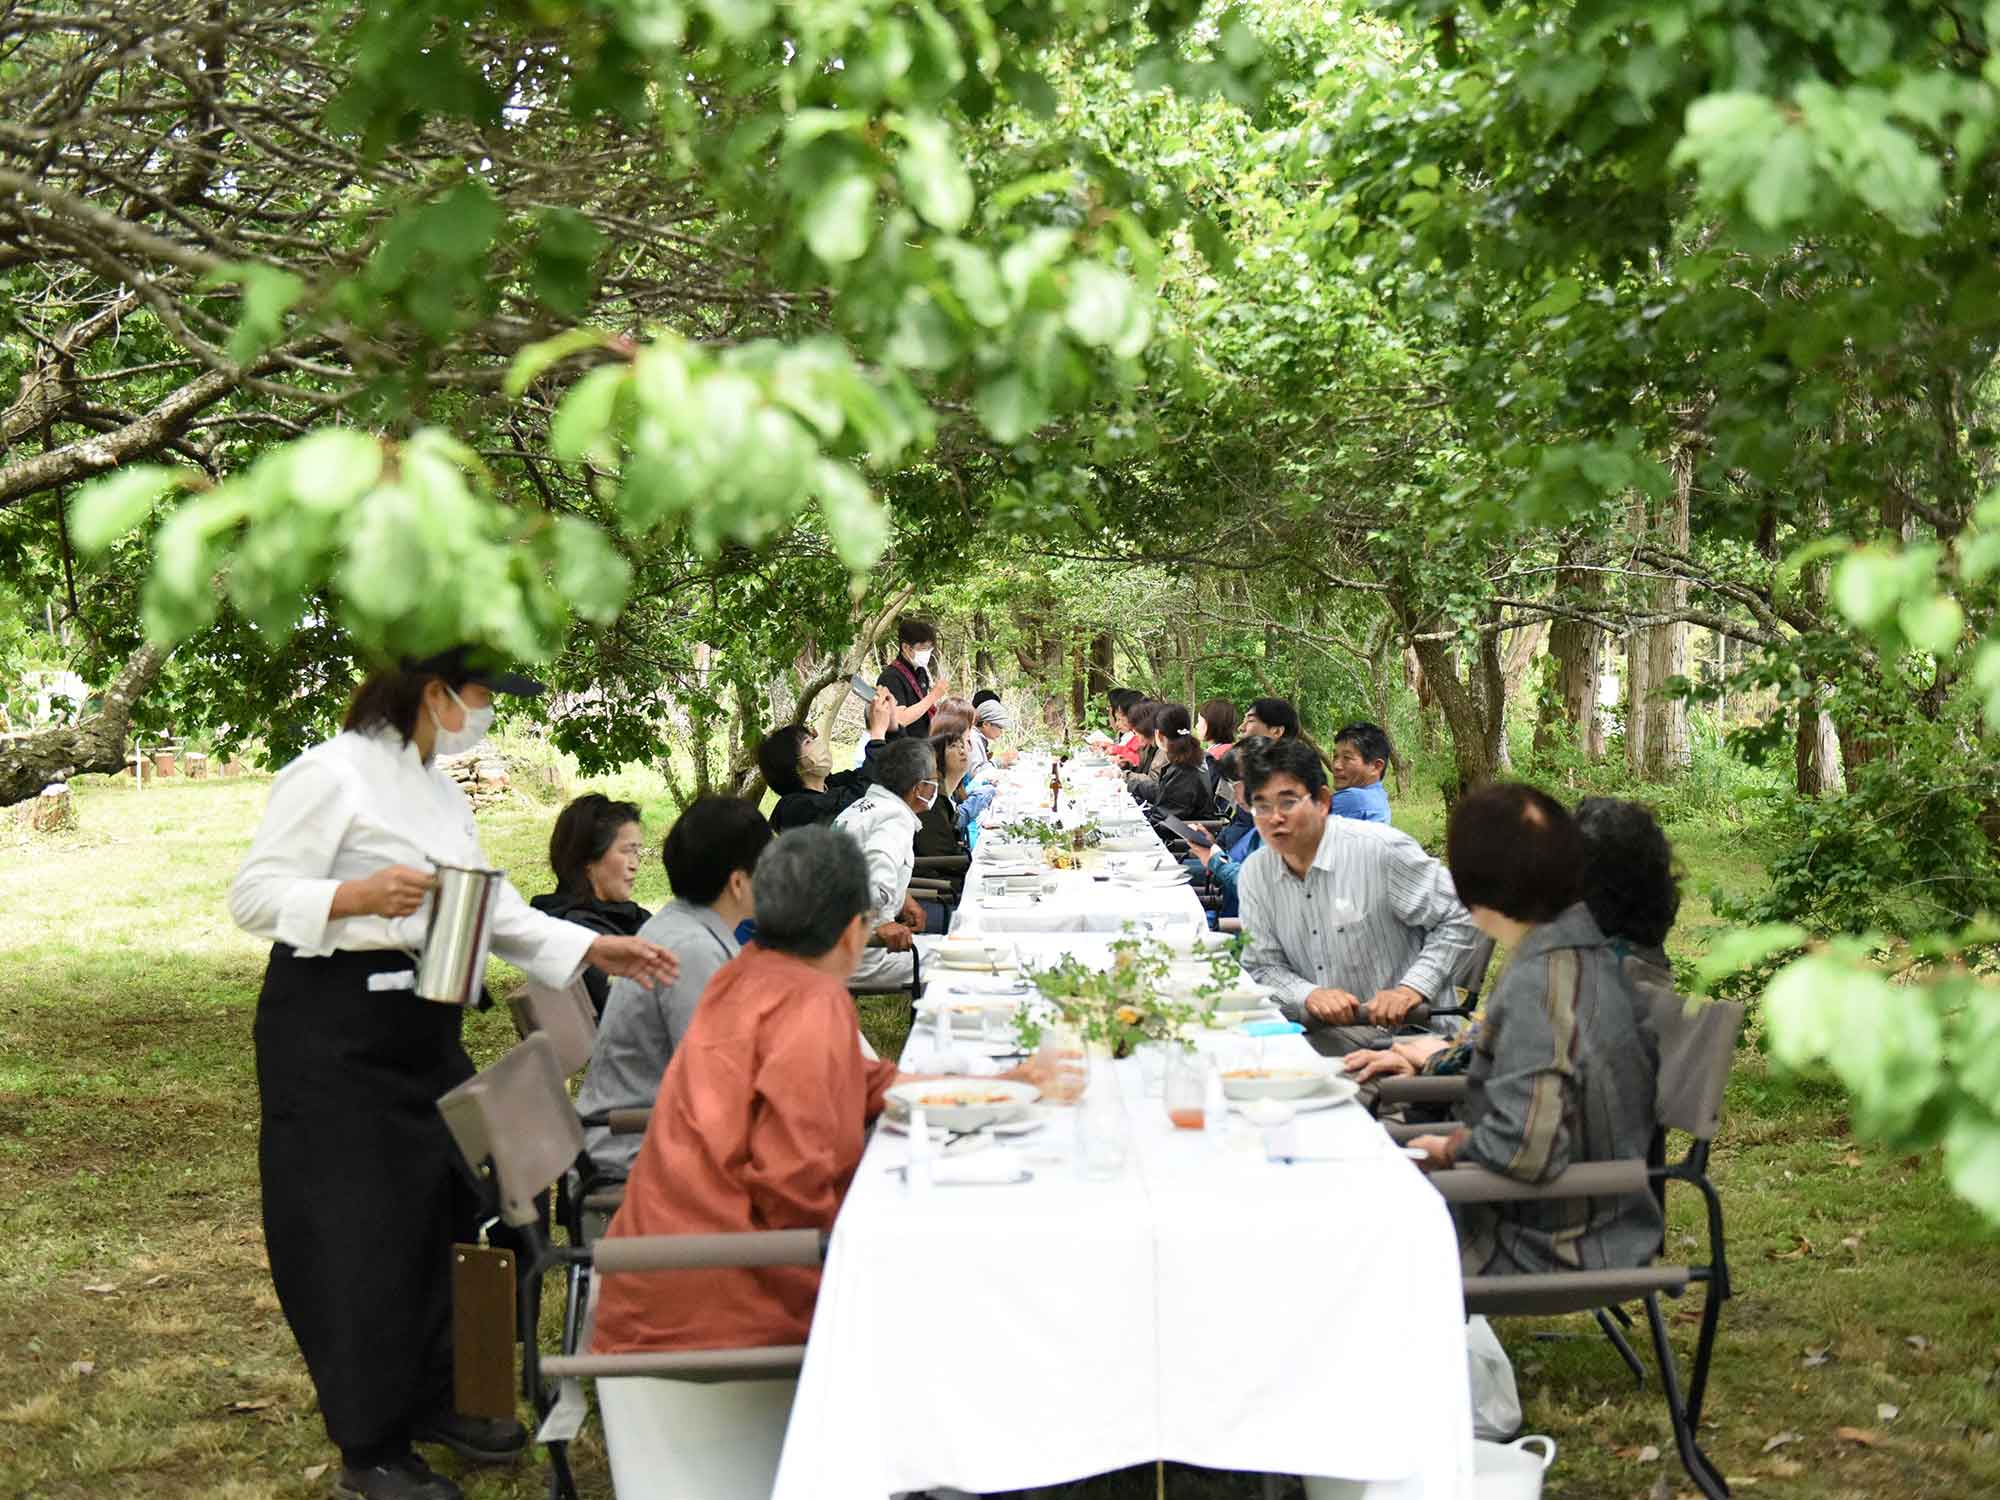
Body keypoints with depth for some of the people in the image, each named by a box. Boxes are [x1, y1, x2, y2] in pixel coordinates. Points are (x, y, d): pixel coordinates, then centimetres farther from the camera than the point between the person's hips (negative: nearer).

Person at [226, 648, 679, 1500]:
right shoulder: (332, 774, -13)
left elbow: (490, 906, 15)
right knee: (356, 1235, -1)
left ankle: (431, 1399, 30)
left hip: (422, 1029, 9)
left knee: (441, 1210, 12)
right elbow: (253, 895, -15)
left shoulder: (438, 788, 14)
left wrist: (593, 950, 8)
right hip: (335, 1033, -8)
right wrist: (359, 896, -30)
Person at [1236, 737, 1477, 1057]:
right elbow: (1263, 967, 8)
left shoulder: (1382, 849, -12)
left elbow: (1458, 921, -8)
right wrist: (1309, 996, -13)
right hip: (1316, 1031, 6)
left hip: (1403, 1032, -5)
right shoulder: (1254, 874, 6)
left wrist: (1412, 989, -18)